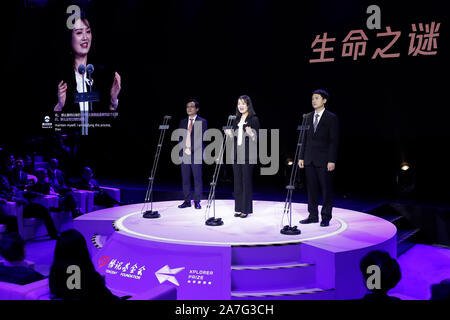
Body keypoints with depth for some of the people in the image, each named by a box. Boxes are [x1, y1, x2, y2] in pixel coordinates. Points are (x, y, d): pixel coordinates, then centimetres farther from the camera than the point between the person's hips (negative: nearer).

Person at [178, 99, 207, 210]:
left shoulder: (202, 122, 2)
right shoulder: (183, 122, 15)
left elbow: (201, 138, -6)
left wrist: (191, 149, -13)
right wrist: (185, 149, -5)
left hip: (196, 154, -4)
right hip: (184, 153, 4)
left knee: (197, 178, -1)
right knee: (185, 179, 5)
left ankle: (197, 201, 5)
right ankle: (187, 201, 12)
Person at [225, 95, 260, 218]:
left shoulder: (254, 119, -3)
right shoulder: (236, 120, 15)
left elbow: (256, 139, -6)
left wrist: (251, 133, -25)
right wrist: (229, 133, 1)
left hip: (248, 155, -6)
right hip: (237, 154, 6)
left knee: (246, 181, -3)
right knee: (237, 181, 7)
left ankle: (246, 209, 4)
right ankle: (238, 208, 14)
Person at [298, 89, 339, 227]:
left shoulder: (331, 118, -5)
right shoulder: (309, 117, 12)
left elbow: (334, 141, -9)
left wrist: (332, 161, -14)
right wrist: (301, 157, 9)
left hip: (324, 160, -5)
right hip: (310, 159, 5)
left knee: (326, 189, 1)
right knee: (311, 189, 9)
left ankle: (326, 217, 10)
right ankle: (313, 215, 19)